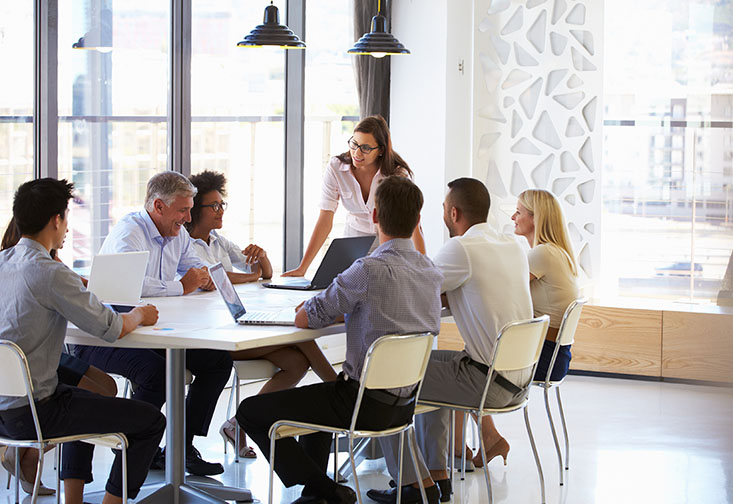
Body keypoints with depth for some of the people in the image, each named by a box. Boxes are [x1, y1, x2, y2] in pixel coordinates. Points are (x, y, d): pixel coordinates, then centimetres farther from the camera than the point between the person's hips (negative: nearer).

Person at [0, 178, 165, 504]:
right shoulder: (50, 274, -21)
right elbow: (111, 329, -15)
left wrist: (76, 291, 19)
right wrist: (139, 316, 5)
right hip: (30, 413, -9)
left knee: (88, 400, 36)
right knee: (151, 421, 0)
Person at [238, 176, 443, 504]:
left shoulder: (370, 269, -23)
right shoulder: (431, 270, 2)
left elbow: (303, 319, -14)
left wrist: (312, 307, 8)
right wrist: (341, 306, 13)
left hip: (367, 403, -9)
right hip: (407, 403, 9)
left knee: (250, 412, 2)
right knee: (318, 396, 36)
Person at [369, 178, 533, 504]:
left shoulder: (462, 249, -16)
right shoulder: (513, 246, 10)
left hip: (489, 382, -9)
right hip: (520, 377, 9)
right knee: (426, 362, 30)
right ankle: (437, 476, 28)